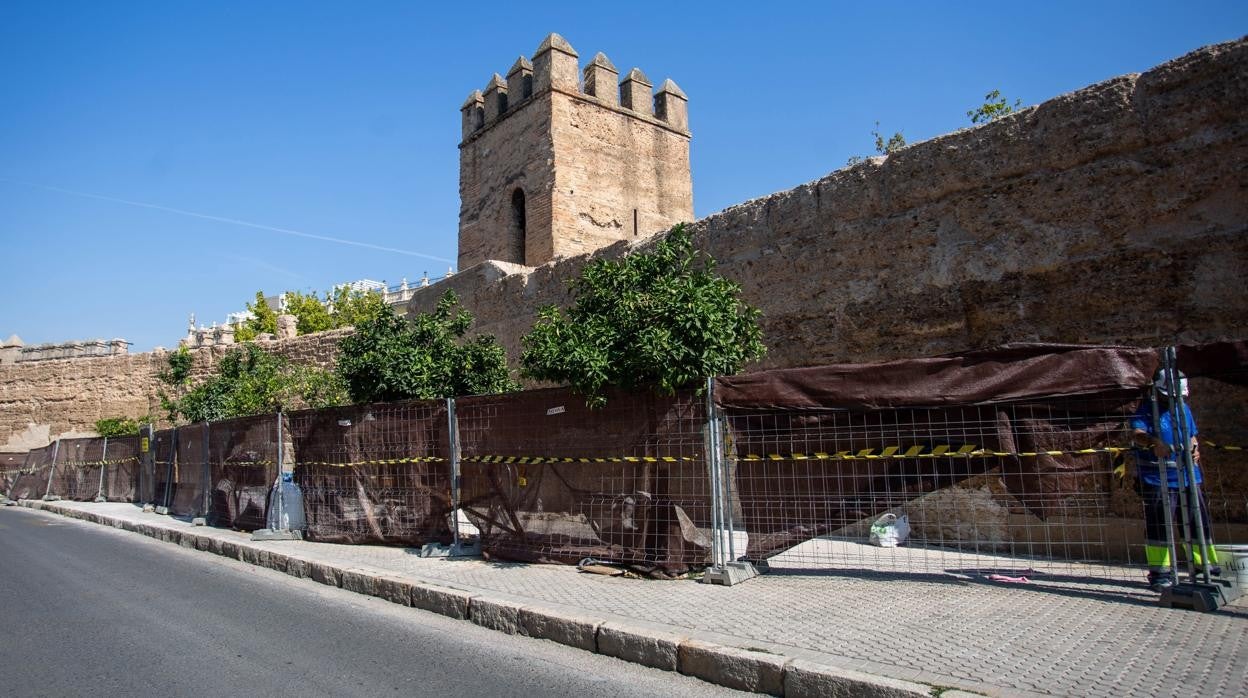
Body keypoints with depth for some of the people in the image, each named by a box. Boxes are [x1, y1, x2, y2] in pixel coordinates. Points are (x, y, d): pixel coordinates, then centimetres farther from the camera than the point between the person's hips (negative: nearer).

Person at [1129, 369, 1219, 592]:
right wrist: (1153, 442, -44)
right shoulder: (1147, 410, -8)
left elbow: (1191, 436, 28)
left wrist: (1194, 449, 7)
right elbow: (1137, 434, -25)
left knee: (1197, 521, 14)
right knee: (1158, 524, -6)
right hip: (1157, 479, -7)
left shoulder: (1183, 409, 14)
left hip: (1187, 477, 7)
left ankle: (1206, 566, 30)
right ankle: (1160, 572, 1)